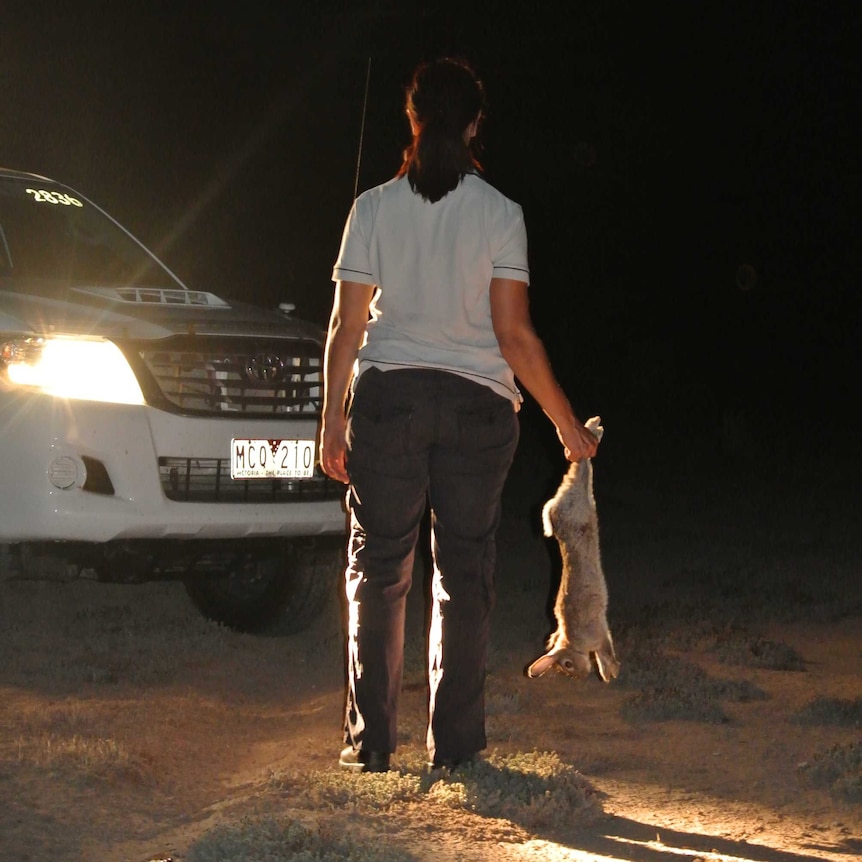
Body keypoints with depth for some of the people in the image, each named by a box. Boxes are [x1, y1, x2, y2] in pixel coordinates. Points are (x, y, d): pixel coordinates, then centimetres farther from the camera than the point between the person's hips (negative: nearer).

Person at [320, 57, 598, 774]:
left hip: (387, 398, 1)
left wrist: (333, 419, 9)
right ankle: (456, 747, 7)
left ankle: (371, 742, 7)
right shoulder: (500, 213, -2)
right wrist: (565, 422, 2)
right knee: (465, 575, 6)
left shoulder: (374, 209, 1)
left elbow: (346, 326, 0)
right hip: (478, 401, 0)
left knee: (378, 570, 7)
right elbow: (514, 333, -6)